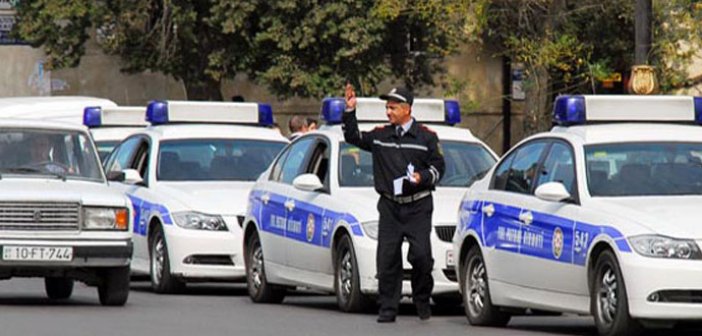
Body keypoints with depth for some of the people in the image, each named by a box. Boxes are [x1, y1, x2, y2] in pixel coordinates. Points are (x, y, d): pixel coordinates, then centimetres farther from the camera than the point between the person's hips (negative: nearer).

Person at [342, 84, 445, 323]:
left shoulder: (426, 137, 3)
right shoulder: (380, 136, 10)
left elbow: (438, 167, 5)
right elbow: (353, 137, 17)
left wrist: (422, 177, -14)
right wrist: (350, 111, 5)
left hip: (418, 207, -3)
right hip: (389, 207, 3)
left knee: (421, 254, -11)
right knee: (387, 258, -2)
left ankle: (422, 301, 10)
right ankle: (387, 309, 3)